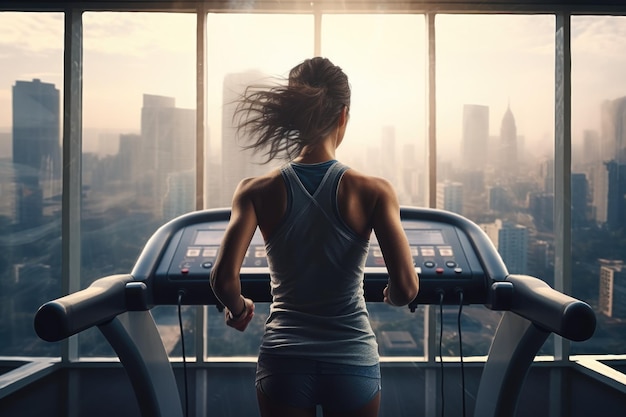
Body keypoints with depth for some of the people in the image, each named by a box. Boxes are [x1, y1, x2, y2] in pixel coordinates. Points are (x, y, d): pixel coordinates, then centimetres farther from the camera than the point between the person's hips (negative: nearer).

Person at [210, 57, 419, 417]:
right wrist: (392, 296, 7)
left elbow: (224, 280, -17)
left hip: (284, 363, 1)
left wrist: (238, 309, 5)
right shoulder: (373, 191, -11)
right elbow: (406, 287, -16)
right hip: (353, 362, 0)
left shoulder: (258, 192, -9)